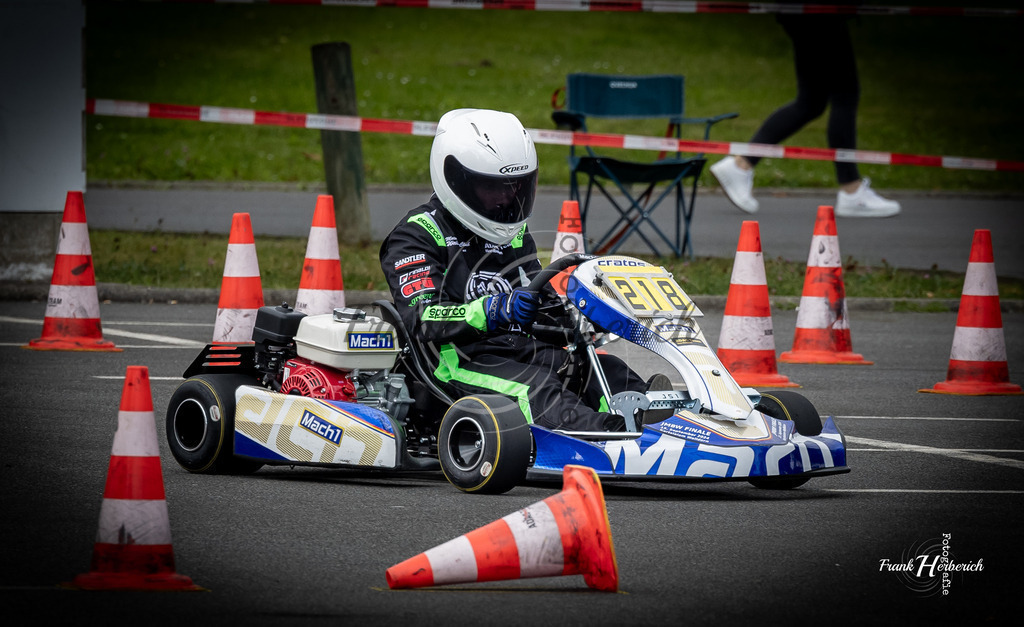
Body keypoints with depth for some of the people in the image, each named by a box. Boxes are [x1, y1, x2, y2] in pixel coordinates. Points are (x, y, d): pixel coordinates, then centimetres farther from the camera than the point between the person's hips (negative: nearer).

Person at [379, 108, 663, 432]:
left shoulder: (514, 235, 23)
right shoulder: (417, 237, -1)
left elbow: (544, 312, 25)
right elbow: (422, 320, -16)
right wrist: (491, 311, -31)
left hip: (525, 350, 7)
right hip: (461, 360, -7)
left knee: (609, 371, -20)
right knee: (533, 388, -37)